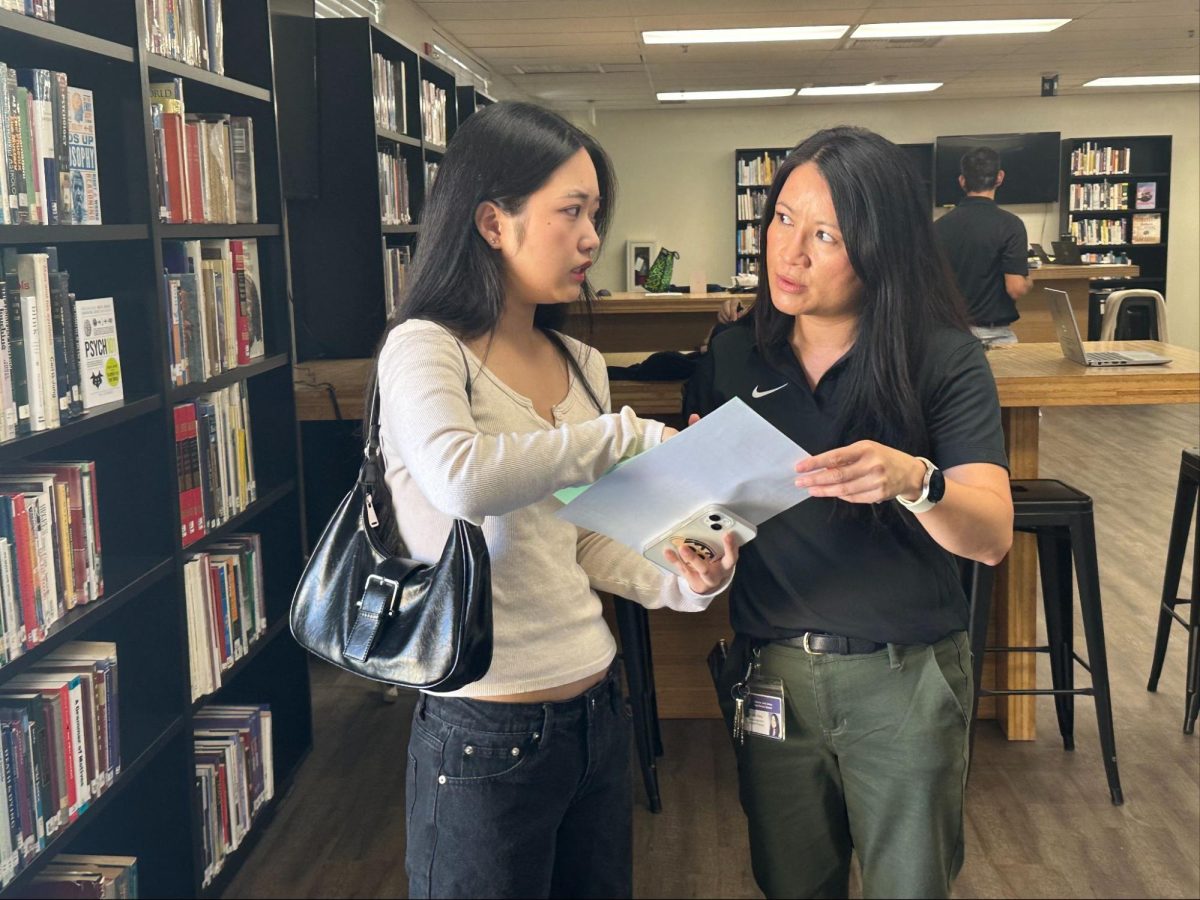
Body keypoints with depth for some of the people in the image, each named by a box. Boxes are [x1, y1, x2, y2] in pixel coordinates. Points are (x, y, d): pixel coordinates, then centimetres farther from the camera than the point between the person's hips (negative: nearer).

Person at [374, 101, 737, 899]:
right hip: (485, 735, -7)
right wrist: (629, 437, -23)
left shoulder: (580, 364, 8)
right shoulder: (425, 350, -13)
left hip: (596, 707, 7)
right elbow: (461, 481, -35)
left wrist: (677, 583, -6)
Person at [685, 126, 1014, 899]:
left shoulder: (945, 359, -11)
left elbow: (992, 536, -20)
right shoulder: (736, 355, -1)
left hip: (905, 678, -3)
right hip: (769, 671, 3)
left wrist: (913, 480, -40)